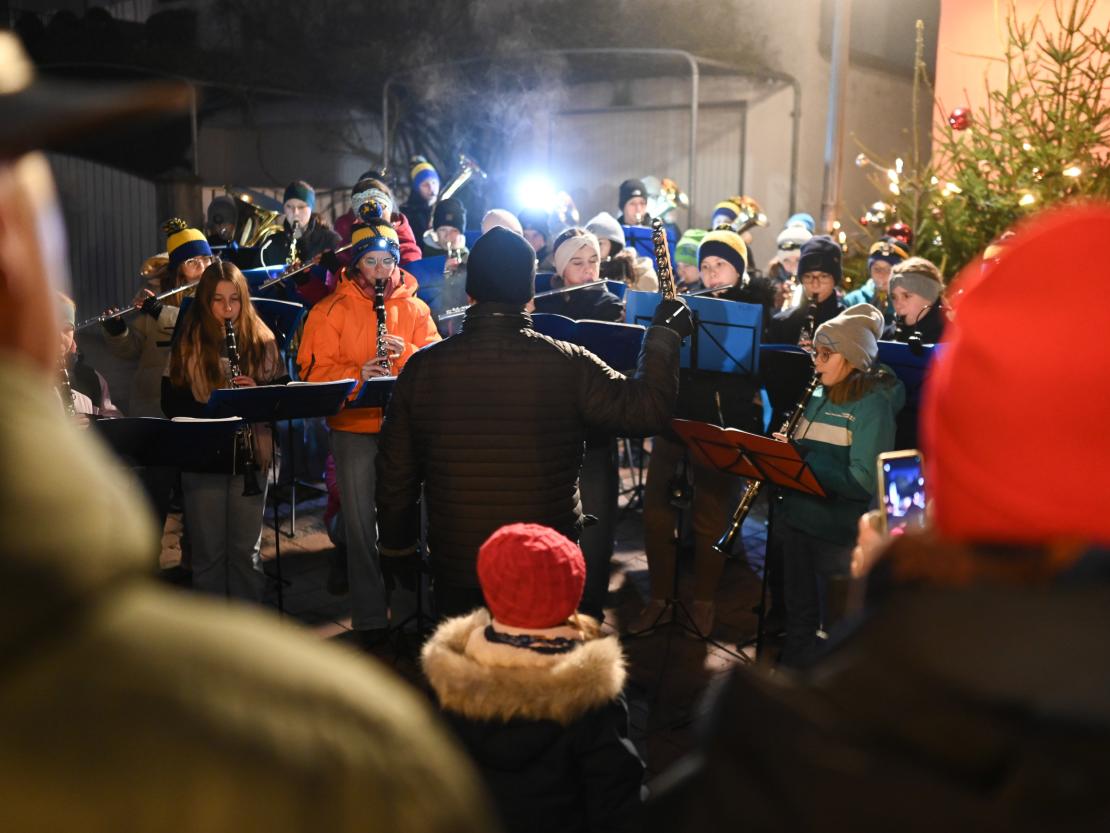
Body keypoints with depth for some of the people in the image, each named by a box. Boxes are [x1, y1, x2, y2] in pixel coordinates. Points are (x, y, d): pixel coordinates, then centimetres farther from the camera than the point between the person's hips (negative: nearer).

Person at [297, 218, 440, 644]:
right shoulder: (331, 310, 0)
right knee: (362, 525, 4)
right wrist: (357, 375, -24)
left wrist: (406, 352, -17)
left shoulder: (414, 307, 8)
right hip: (355, 428, -2)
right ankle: (369, 617, 15)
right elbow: (314, 370, -7)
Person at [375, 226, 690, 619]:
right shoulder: (568, 365, -15)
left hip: (454, 572, 1)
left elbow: (395, 471, -2)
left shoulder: (422, 367, -9)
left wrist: (397, 547, 11)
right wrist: (664, 334, 5)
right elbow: (647, 409, -8)